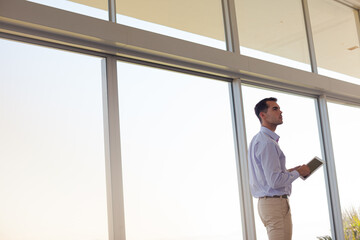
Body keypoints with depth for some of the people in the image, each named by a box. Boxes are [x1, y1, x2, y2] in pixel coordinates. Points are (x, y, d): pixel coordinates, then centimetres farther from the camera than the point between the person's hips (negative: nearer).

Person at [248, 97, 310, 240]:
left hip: (265, 203, 10)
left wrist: (290, 171, 15)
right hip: (276, 204, -10)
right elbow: (275, 181, -23)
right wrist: (298, 172, -7)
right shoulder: (267, 142, -17)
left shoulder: (257, 140, 17)